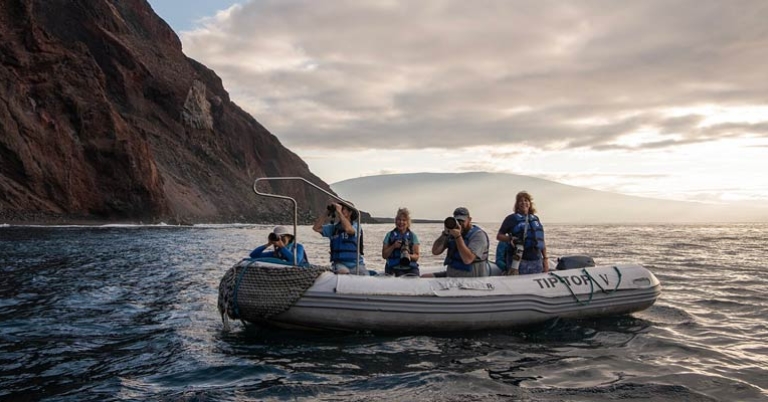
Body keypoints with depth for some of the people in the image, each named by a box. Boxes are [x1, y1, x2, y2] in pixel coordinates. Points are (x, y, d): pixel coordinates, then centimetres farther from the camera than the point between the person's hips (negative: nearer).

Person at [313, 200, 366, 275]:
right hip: (340, 264, 1)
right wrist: (327, 214, 3)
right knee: (343, 272, -34)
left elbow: (348, 229, -23)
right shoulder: (334, 227, 13)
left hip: (355, 264, -1)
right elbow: (316, 228, 7)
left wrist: (339, 212, -16)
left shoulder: (356, 225, 1)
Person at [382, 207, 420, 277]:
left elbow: (416, 256, 6)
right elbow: (384, 255, 7)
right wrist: (393, 246, -8)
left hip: (410, 268, 1)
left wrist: (409, 256, -15)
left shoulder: (413, 236, 11)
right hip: (393, 269, -1)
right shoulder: (390, 235, 10)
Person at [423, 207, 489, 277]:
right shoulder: (452, 232, 7)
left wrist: (458, 236, -26)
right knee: (424, 278, -6)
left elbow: (467, 260, -26)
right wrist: (445, 233, -13)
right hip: (450, 275, 7)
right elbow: (435, 251, -2)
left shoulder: (478, 234, -12)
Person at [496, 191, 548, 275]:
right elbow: (499, 236, 2)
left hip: (537, 261, 5)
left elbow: (542, 241, 19)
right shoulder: (512, 218, 3)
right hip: (519, 261, -5)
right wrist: (510, 238, -18)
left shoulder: (535, 219, 18)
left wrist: (545, 258, 14)